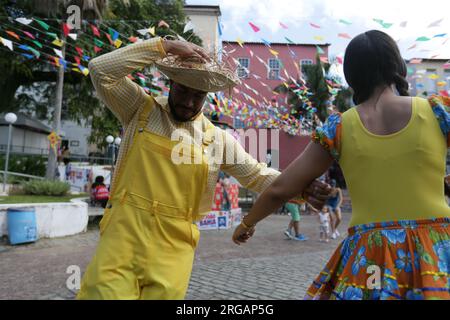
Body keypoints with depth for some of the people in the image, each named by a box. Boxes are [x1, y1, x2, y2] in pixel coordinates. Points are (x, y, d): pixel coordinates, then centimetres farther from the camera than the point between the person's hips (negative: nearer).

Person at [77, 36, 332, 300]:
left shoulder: (217, 139, 4)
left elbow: (257, 175, 6)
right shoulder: (141, 109, 3)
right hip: (123, 234, -1)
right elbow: (101, 70, -7)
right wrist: (164, 45, -13)